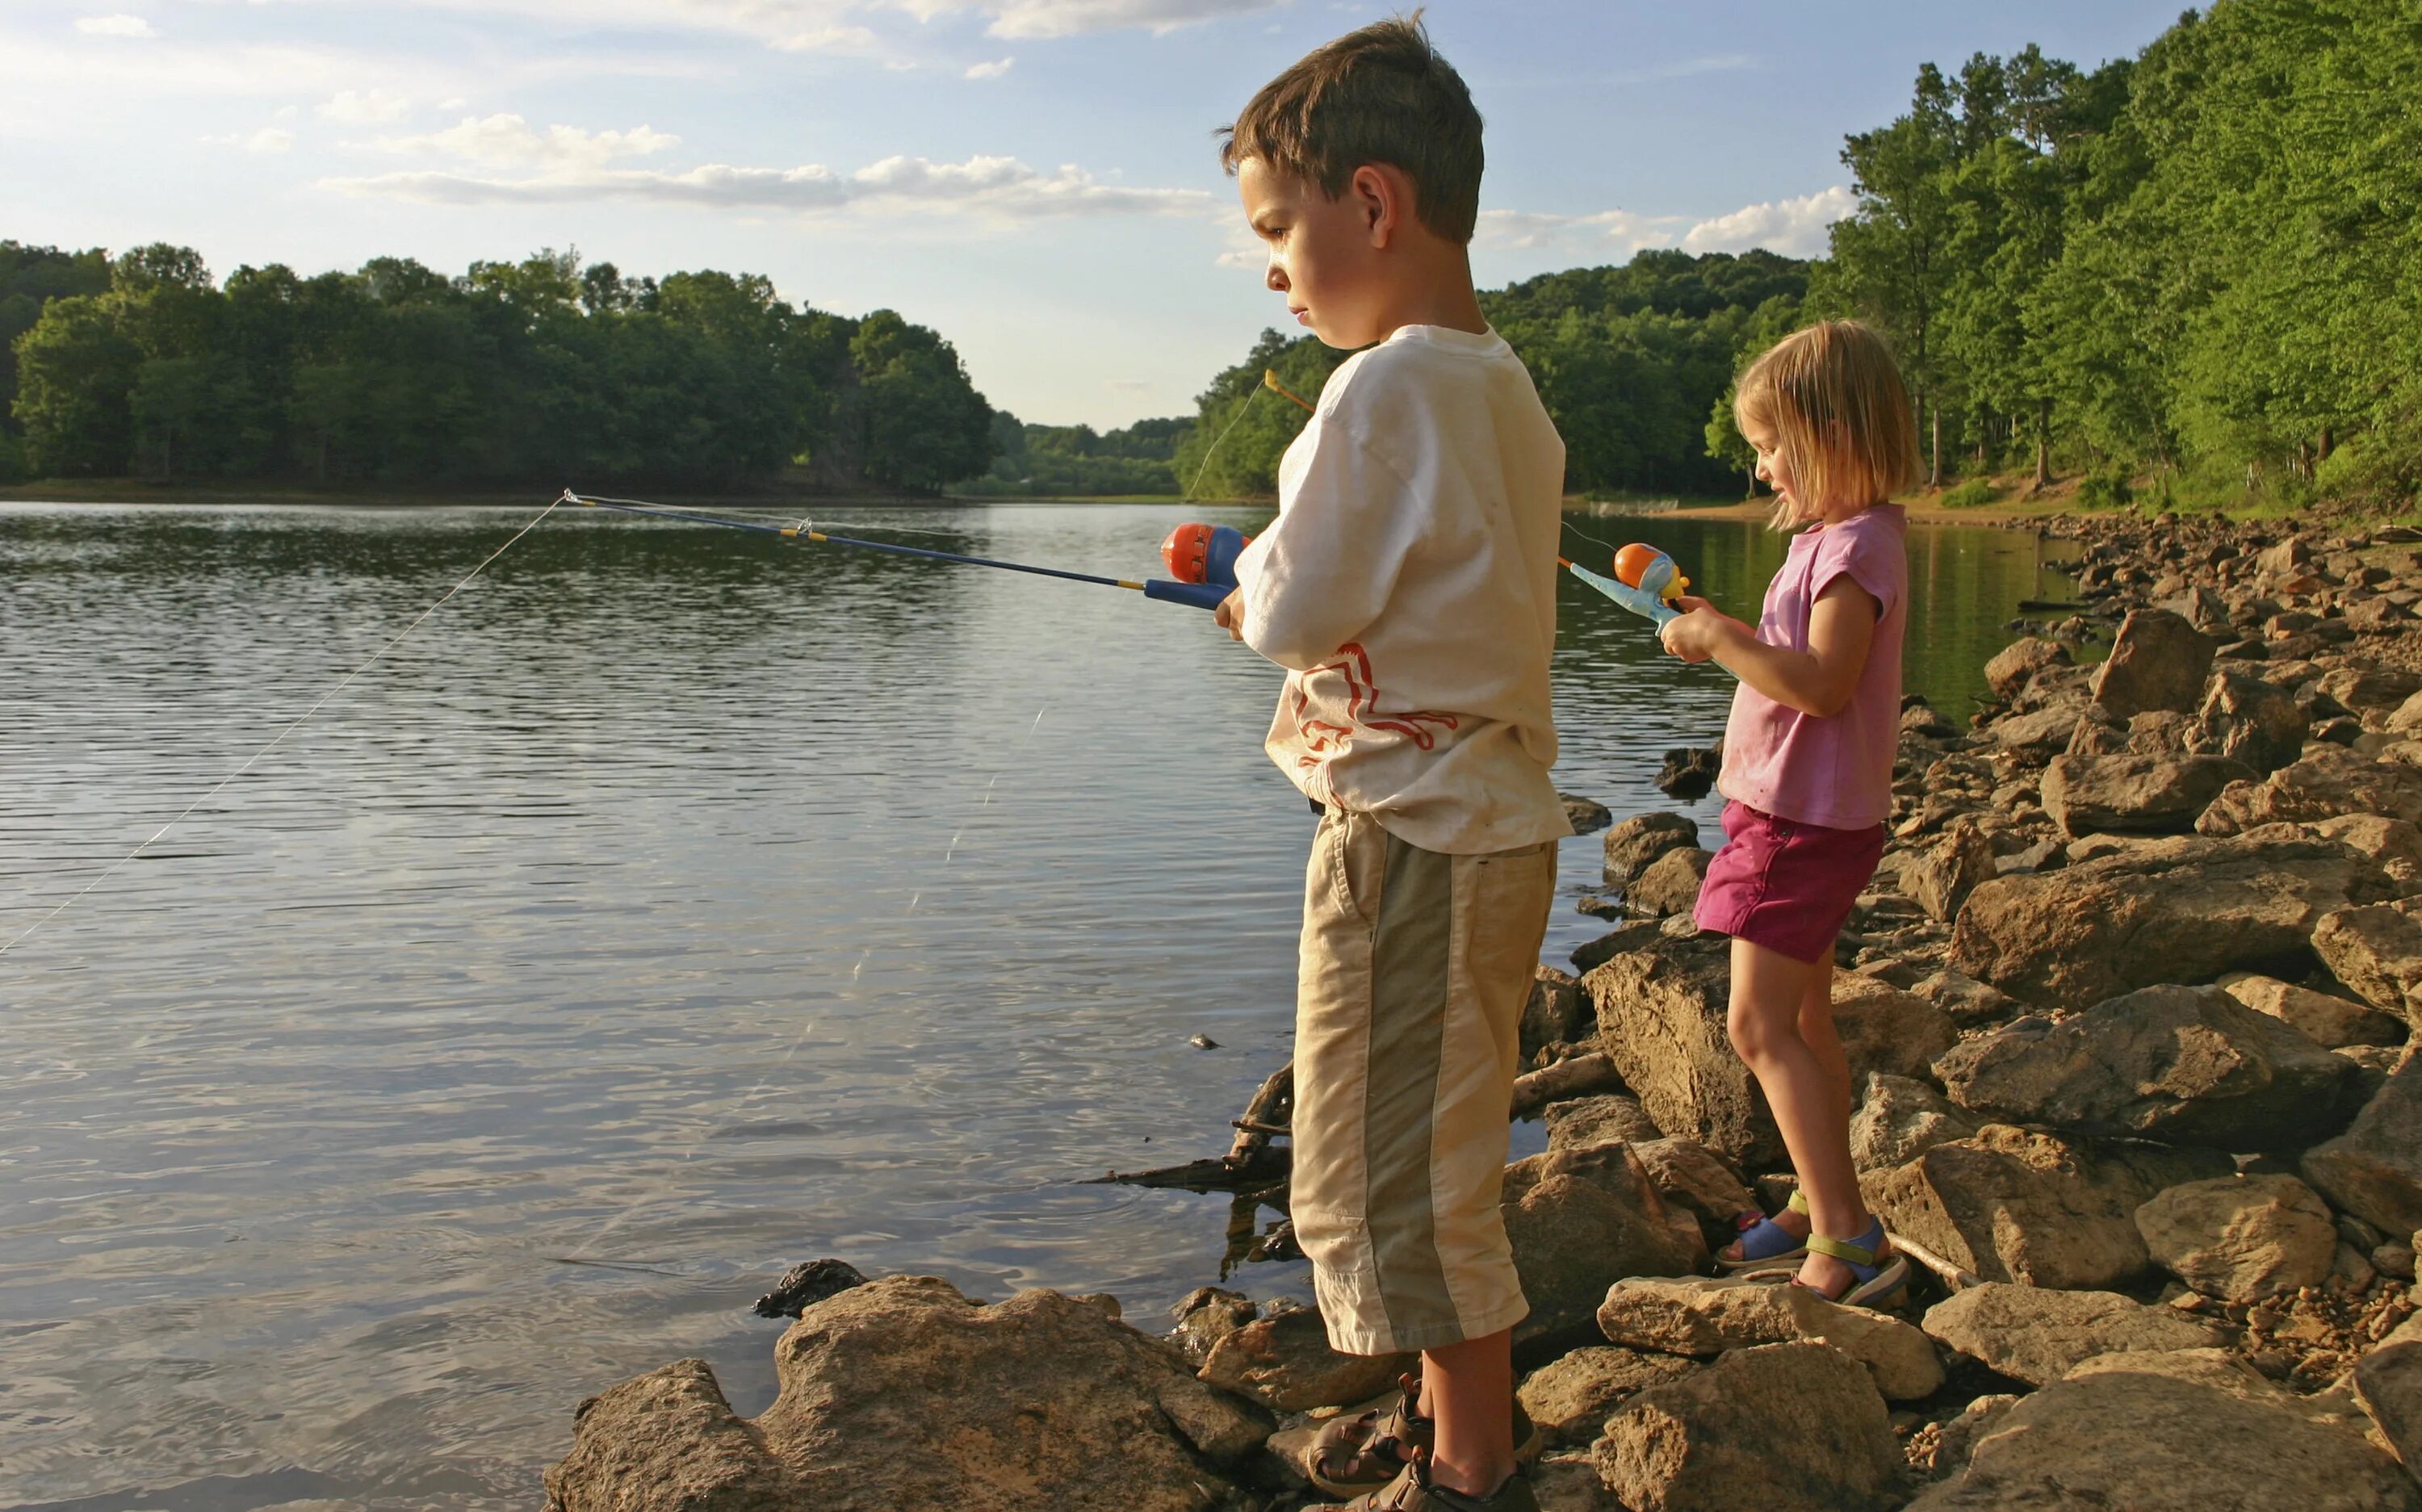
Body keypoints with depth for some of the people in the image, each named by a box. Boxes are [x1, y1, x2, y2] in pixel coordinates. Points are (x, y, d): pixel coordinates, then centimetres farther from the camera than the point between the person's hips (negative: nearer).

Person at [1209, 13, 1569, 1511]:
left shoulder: (1386, 387, -18)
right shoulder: (1510, 390, 11)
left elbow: (1296, 614, -18)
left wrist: (1258, 574, 2)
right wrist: (1287, 590, 13)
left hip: (1410, 840, -10)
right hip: (1497, 818, 10)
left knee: (1399, 1181, 3)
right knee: (1435, 1165, 22)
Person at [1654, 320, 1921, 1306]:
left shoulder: (1856, 544, -18)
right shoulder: (1833, 537, 14)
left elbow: (1823, 682, -29)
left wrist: (1720, 641, -22)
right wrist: (1724, 634, 7)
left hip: (1809, 818, -11)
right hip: (1801, 813, 11)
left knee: (1762, 1027, -12)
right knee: (1802, 1020, 16)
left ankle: (1851, 1238, -10)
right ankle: (1818, 1211, 26)